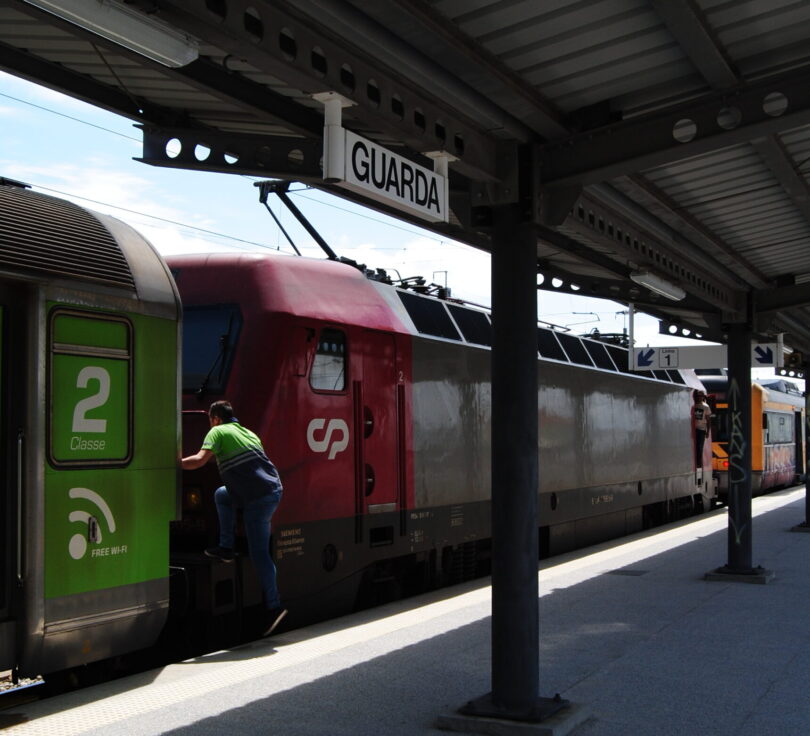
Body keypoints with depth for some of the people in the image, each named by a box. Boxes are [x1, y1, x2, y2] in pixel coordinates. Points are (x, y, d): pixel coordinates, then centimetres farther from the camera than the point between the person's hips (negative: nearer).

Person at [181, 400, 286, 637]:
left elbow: (200, 460, -14)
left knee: (259, 553, -2)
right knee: (222, 494, 26)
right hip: (273, 488, 8)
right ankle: (226, 548, 23)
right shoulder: (248, 433, 22)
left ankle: (274, 606, 0)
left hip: (258, 498, -8)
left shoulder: (218, 432, 0)